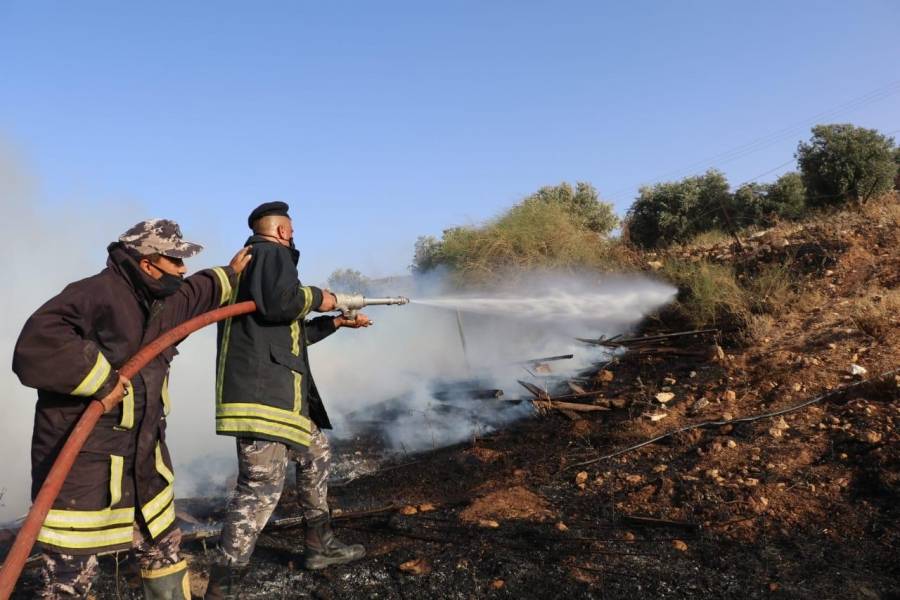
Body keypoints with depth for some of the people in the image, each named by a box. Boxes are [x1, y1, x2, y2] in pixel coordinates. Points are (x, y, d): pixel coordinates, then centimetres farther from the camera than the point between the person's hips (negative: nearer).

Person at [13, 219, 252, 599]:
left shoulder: (162, 301, 9)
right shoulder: (95, 294, -21)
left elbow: (196, 294, 33)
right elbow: (37, 347, -34)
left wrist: (229, 276, 45)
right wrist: (103, 381, -29)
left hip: (142, 457, 9)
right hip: (81, 461, -9)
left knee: (164, 549, 19)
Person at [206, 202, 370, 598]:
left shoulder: (246, 261, 26)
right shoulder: (273, 252, -3)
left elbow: (291, 333, 32)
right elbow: (280, 302, -25)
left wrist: (338, 322, 38)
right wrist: (317, 297, -5)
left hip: (271, 387, 11)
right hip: (262, 388, -11)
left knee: (315, 452, 22)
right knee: (262, 486, -11)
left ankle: (320, 545, 32)